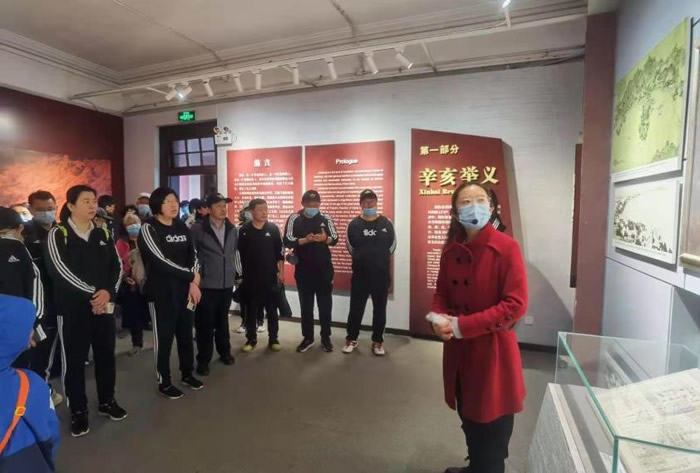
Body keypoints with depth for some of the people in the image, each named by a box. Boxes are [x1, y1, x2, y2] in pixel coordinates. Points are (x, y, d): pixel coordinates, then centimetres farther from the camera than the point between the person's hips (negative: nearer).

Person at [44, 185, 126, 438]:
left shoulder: (103, 234, 9)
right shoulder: (58, 234, -4)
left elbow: (117, 266, 5)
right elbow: (59, 269, -15)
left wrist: (107, 292, -12)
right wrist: (91, 293, -18)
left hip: (104, 304, 4)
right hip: (73, 307, -4)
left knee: (106, 354, 12)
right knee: (74, 358, 5)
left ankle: (107, 401, 29)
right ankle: (78, 411, 21)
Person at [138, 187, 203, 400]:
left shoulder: (182, 228, 9)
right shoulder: (149, 229, -9)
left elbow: (193, 256, 8)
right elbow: (160, 262, -18)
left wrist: (194, 283, -6)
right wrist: (191, 276, -13)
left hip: (184, 289, 5)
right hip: (161, 292, -5)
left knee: (186, 333, 14)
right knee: (164, 337, 5)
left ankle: (187, 374, 31)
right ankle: (164, 382, 22)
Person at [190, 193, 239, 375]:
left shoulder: (232, 229, 8)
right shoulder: (198, 229, -9)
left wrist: (238, 273, 16)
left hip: (227, 283, 5)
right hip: (206, 284, -4)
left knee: (223, 321, 18)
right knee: (205, 324, 4)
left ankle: (224, 351, 34)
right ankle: (203, 360, 19)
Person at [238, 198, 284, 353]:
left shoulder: (273, 228, -1)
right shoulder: (244, 230, -2)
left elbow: (280, 252, 3)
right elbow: (239, 254, 2)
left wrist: (281, 272, 1)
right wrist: (240, 275, 2)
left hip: (270, 277, 0)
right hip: (250, 278, 0)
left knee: (272, 309, 8)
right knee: (251, 310, 8)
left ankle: (273, 339, 19)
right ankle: (251, 339, 22)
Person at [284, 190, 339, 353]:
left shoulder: (326, 218, 1)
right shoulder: (294, 219, -3)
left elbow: (335, 239, 0)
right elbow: (288, 241, -10)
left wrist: (325, 238, -23)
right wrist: (305, 240, -26)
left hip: (324, 269, 1)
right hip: (303, 269, 0)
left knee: (325, 304, 7)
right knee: (306, 305, 9)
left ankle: (326, 338, 21)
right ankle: (308, 338, 23)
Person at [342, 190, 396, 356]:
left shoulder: (386, 223, -2)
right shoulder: (353, 224, -1)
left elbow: (391, 248, 5)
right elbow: (351, 248, 7)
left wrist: (380, 260, 6)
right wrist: (362, 260, 8)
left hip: (381, 275, 0)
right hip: (360, 275, 0)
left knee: (380, 310, 11)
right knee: (356, 308, 8)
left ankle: (378, 341, 27)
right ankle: (351, 339, 26)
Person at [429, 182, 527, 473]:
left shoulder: (507, 248, -16)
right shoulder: (452, 249, 1)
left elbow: (516, 305, -19)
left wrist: (462, 326, -21)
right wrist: (440, 319, -11)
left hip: (492, 348, -5)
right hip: (458, 349, 6)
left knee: (491, 426, 12)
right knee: (468, 418, 23)